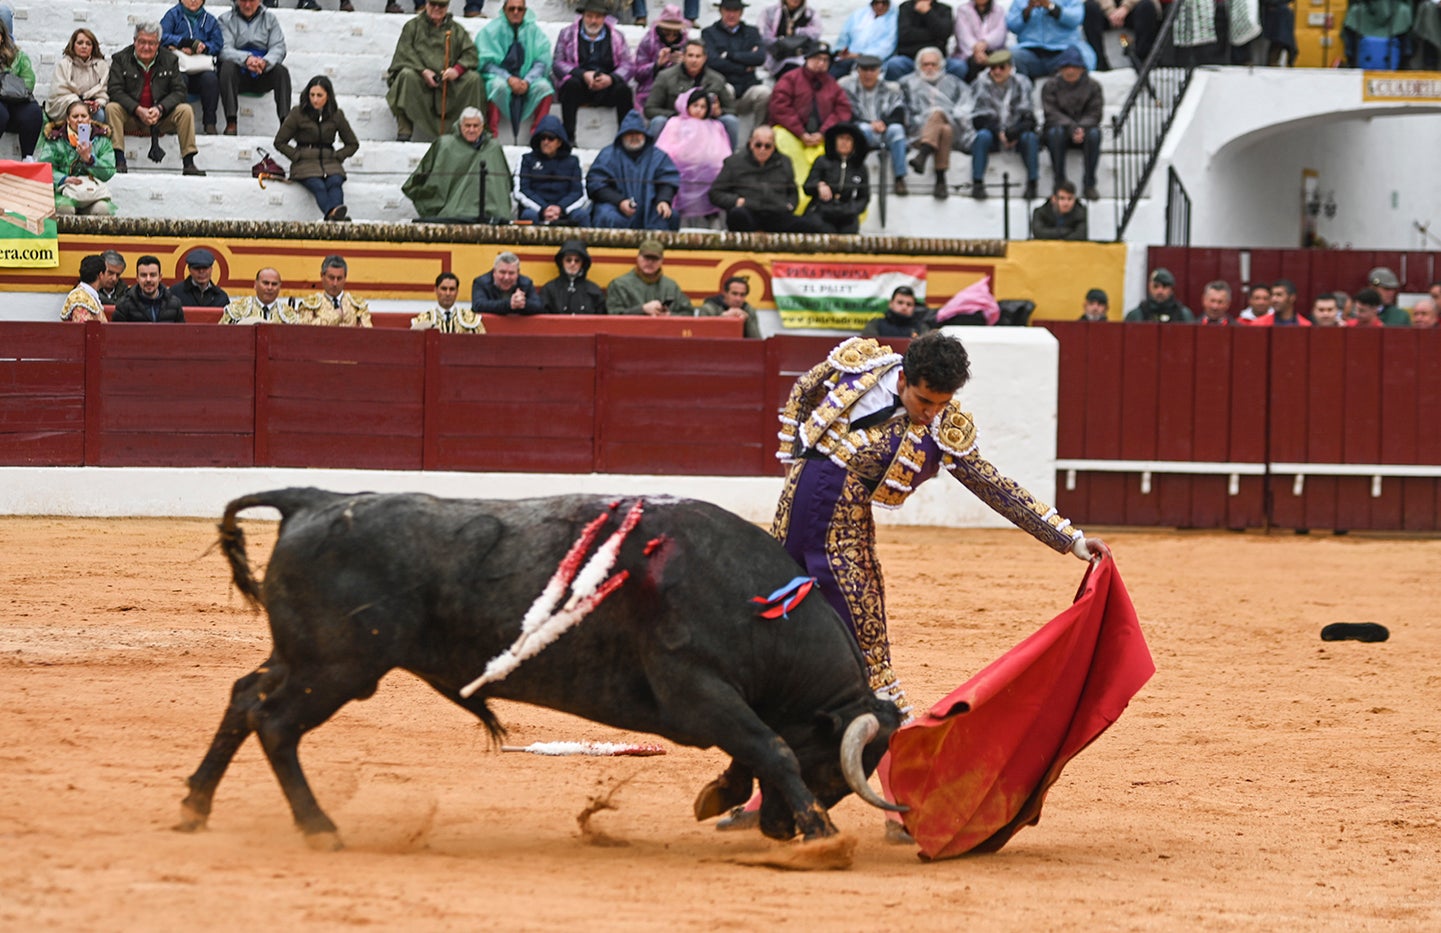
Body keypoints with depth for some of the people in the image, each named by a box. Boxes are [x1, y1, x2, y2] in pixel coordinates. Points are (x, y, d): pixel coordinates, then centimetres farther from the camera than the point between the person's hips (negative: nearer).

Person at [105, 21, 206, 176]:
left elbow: (179, 91, -2)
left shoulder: (170, 60, 3)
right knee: (111, 108, -30)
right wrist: (138, 110, -25)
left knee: (185, 110, -22)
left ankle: (188, 163, -23)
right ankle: (119, 162, -37)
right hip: (130, 118, -1)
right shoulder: (121, 59, -2)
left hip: (161, 116, 1)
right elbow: (114, 91, -12)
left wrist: (160, 109, -21)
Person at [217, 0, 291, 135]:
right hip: (239, 74, -1)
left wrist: (265, 62, -27)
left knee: (281, 70, -28)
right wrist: (246, 59, -32)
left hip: (262, 75, 1)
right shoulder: (226, 19, 6)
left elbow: (278, 48, -2)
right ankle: (231, 123, -38)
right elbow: (224, 50, -10)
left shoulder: (270, 19, 12)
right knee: (227, 66, -33)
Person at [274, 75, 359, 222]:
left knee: (335, 182, -33)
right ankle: (332, 212, -64)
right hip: (305, 164, -2)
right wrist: (297, 156, -2)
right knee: (318, 186, -34)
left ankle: (337, 214, -62)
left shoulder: (337, 115, 11)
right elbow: (280, 142, 9)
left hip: (329, 161, 2)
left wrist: (337, 156, 5)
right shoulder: (298, 114, 4)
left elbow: (352, 144, 21)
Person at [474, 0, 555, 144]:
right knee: (498, 85, -36)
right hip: (500, 77, -2)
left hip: (527, 82, 2)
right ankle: (492, 134, -31)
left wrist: (527, 81, -18)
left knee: (544, 86, -28)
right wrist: (508, 79, -21)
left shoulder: (533, 30, 6)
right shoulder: (492, 30, 1)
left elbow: (542, 61, 1)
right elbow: (486, 63, -5)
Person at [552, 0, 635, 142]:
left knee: (623, 89, -28)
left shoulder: (616, 36, 11)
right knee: (572, 83, -33)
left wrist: (610, 78, -20)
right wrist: (583, 75, -19)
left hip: (606, 88, 1)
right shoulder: (568, 34, 8)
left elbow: (628, 65, 2)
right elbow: (558, 64, -2)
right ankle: (568, 138, -35)